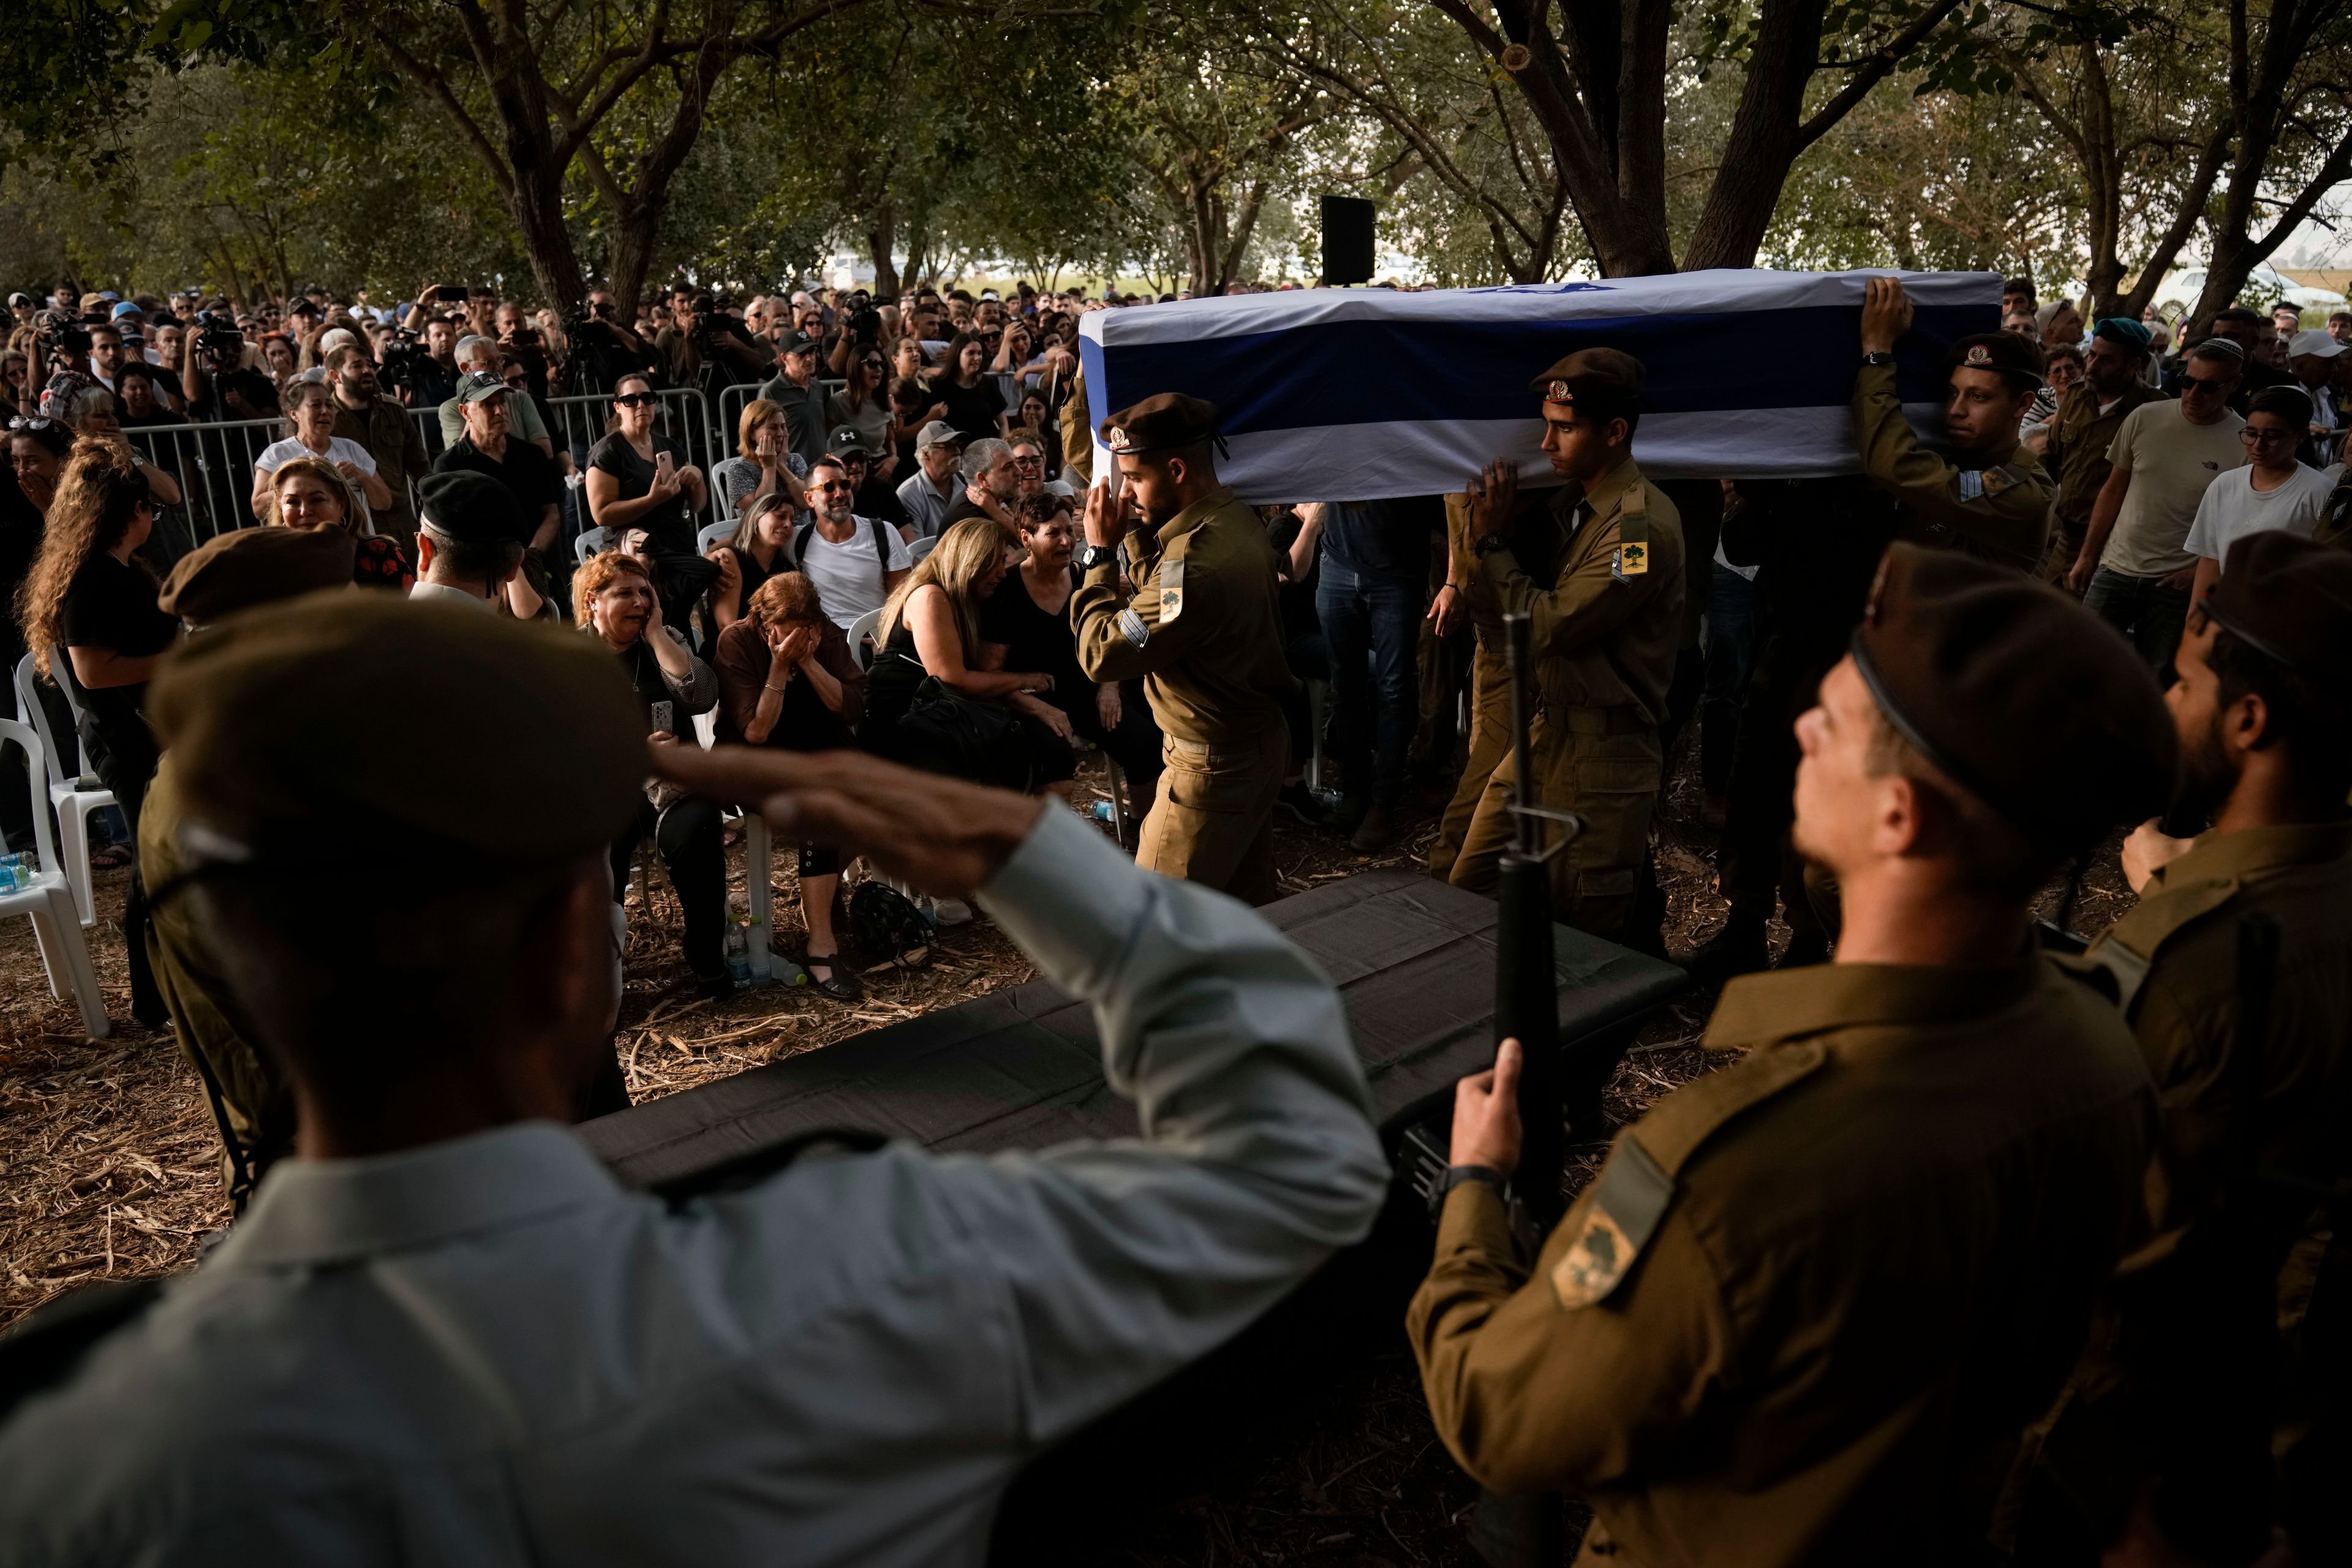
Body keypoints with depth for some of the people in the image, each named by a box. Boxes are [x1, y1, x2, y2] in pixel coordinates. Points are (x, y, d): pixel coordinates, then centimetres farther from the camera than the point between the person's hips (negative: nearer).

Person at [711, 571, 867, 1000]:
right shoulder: (736, 642, -12)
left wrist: (808, 660, -18)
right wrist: (780, 666, -24)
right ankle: (821, 945, -34)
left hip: (820, 748, 4)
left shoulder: (826, 634, -1)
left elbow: (852, 707, -8)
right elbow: (755, 731, -18)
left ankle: (817, 898, -15)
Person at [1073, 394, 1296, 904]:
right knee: (1247, 906, 22)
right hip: (1260, 742, 9)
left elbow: (1103, 654, -26)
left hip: (1211, 765, -9)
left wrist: (1098, 554, -16)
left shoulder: (1197, 558, -31)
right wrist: (1137, 533, 0)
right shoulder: (1236, 519, 0)